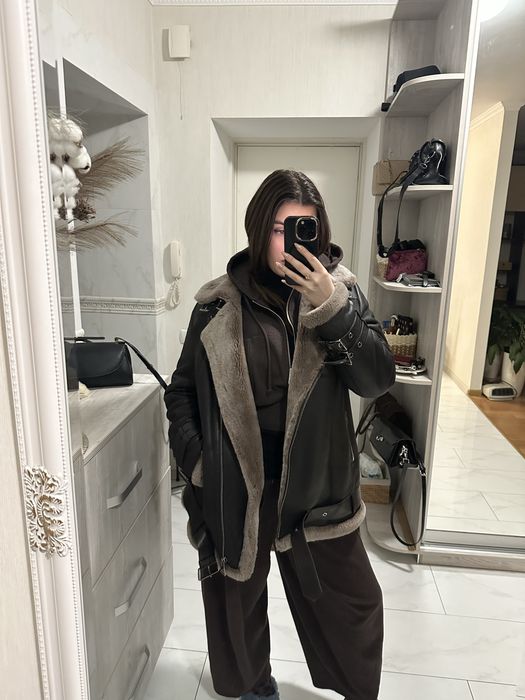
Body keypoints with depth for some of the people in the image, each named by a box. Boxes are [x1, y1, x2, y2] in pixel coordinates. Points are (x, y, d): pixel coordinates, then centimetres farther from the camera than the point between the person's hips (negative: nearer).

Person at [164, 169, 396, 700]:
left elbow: (378, 379, -13)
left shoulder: (340, 291, -4)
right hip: (234, 487, 0)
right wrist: (195, 459, -6)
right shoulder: (219, 304, -7)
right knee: (237, 598, 20)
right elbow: (182, 390, 2)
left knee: (352, 602, 16)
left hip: (316, 484, 1)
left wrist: (330, 308, -24)